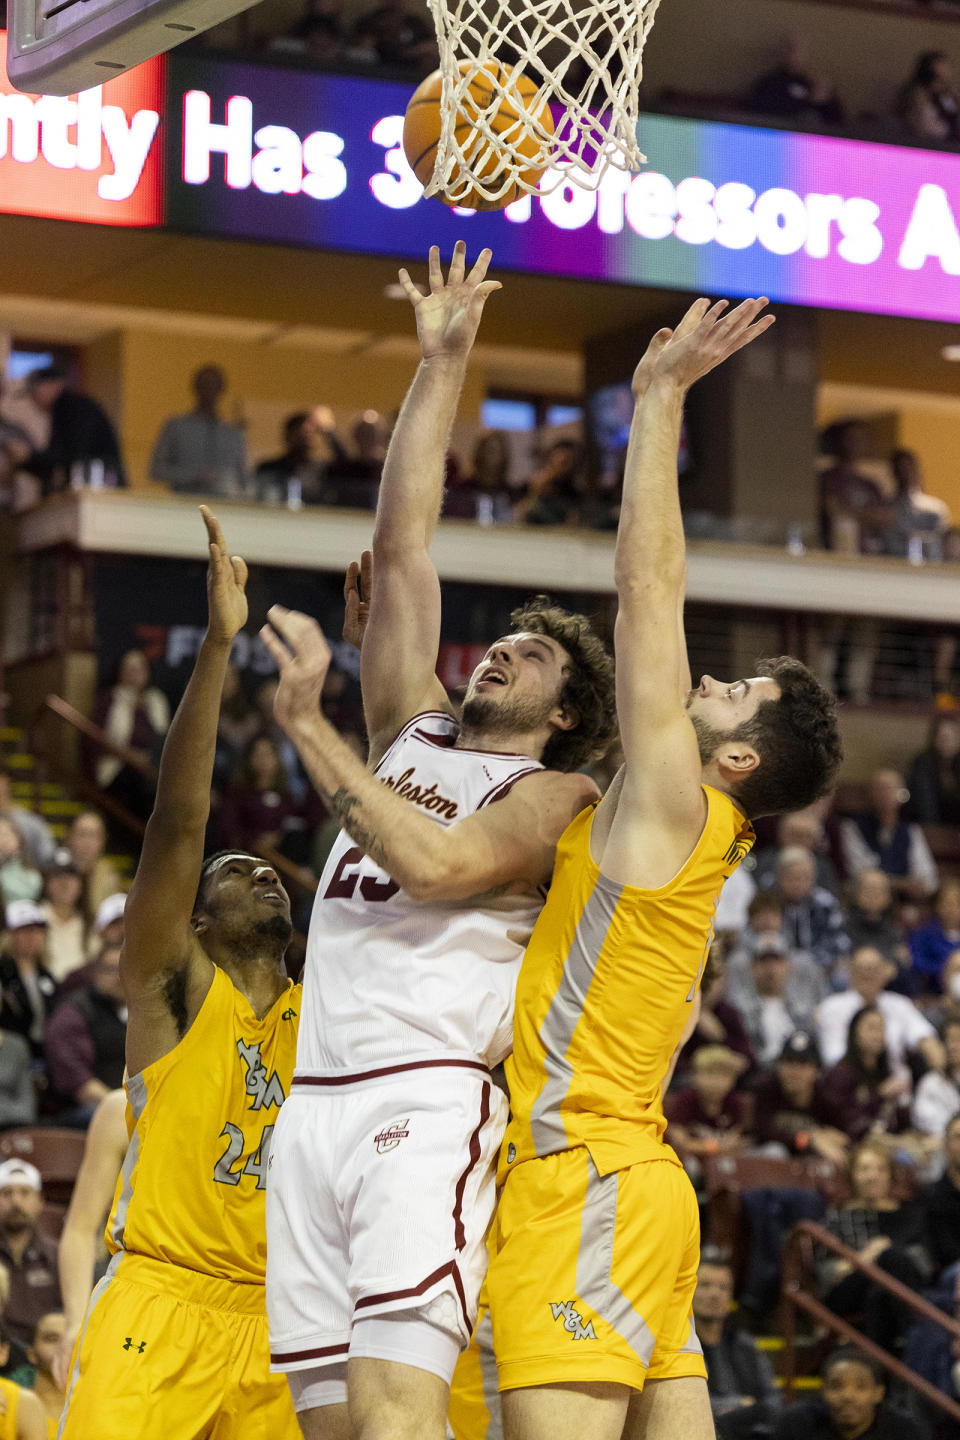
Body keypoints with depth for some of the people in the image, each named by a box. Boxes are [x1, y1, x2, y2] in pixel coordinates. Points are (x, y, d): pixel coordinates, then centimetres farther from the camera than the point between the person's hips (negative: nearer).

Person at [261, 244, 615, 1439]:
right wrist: (441, 367, 17)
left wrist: (305, 723, -11)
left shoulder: (556, 795, 5)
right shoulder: (411, 731, 23)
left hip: (428, 1103, -6)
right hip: (314, 1107, 6)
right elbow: (401, 544, 19)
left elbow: (436, 865, -14)